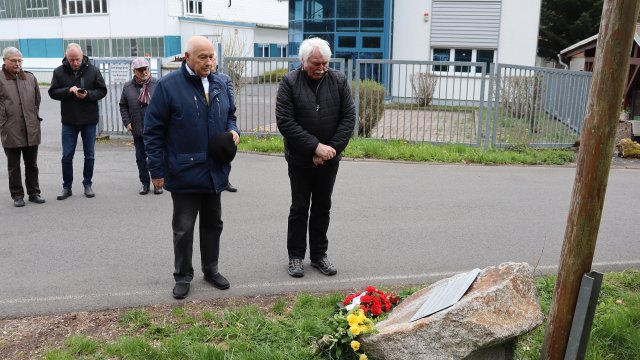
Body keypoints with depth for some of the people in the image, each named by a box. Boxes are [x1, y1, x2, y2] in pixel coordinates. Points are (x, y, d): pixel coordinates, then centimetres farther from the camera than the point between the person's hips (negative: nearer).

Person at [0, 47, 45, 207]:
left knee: (32, 165, 12)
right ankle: (17, 195, 17)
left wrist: (35, 119, 9)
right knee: (14, 166, 7)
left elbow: (37, 101, 15)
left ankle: (34, 193, 22)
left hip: (31, 130, 3)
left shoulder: (30, 78, 10)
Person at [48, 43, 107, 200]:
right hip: (69, 121, 0)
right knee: (67, 156, 4)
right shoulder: (59, 72, -2)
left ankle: (87, 184, 21)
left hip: (89, 120, 0)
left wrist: (88, 95, -19)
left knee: (89, 155, 8)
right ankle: (66, 187, 16)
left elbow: (102, 91, -1)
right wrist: (69, 90, -19)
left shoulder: (92, 70, -3)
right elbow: (52, 92, -2)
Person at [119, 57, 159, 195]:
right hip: (137, 130, 3)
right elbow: (123, 106, 12)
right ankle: (144, 182, 22)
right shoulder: (128, 87, 6)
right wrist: (127, 122, 2)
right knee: (140, 157, 9)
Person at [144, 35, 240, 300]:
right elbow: (153, 130, -9)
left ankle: (211, 269, 33)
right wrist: (157, 169, -10)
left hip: (215, 170, 5)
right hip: (184, 172, -5)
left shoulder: (220, 84, 6)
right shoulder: (168, 85, -10)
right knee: (183, 228, 7)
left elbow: (230, 115, 21)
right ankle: (183, 276, 23)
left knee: (213, 223, 17)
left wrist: (232, 130, -3)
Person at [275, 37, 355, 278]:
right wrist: (315, 146, -20)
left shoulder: (339, 81, -1)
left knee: (322, 208, 13)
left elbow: (349, 118, -2)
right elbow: (285, 122, -16)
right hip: (300, 159, -2)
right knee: (299, 208, 8)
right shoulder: (290, 83, -9)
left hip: (329, 159, 3)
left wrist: (331, 148, -12)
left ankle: (319, 255, 25)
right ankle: (296, 256, 21)